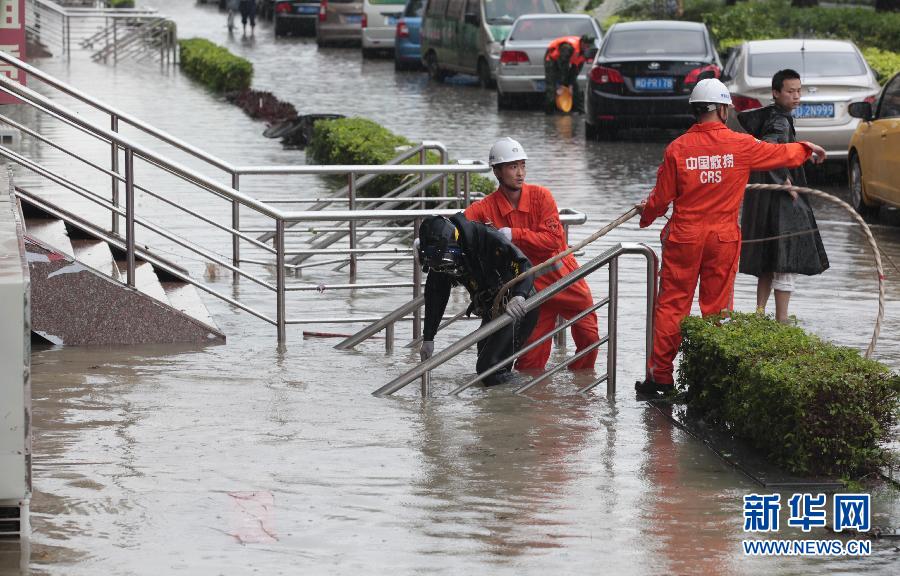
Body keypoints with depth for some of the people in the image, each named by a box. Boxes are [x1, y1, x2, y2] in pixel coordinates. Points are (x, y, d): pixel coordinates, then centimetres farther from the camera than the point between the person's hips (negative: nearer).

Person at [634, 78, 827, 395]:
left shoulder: (677, 148, -7)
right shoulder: (741, 145, -6)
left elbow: (662, 197, -2)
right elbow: (783, 154, 10)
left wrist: (646, 214, 21)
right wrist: (808, 149, 32)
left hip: (684, 238, 0)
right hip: (723, 238, 0)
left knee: (671, 305, 6)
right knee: (717, 307, 9)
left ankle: (660, 374, 6)